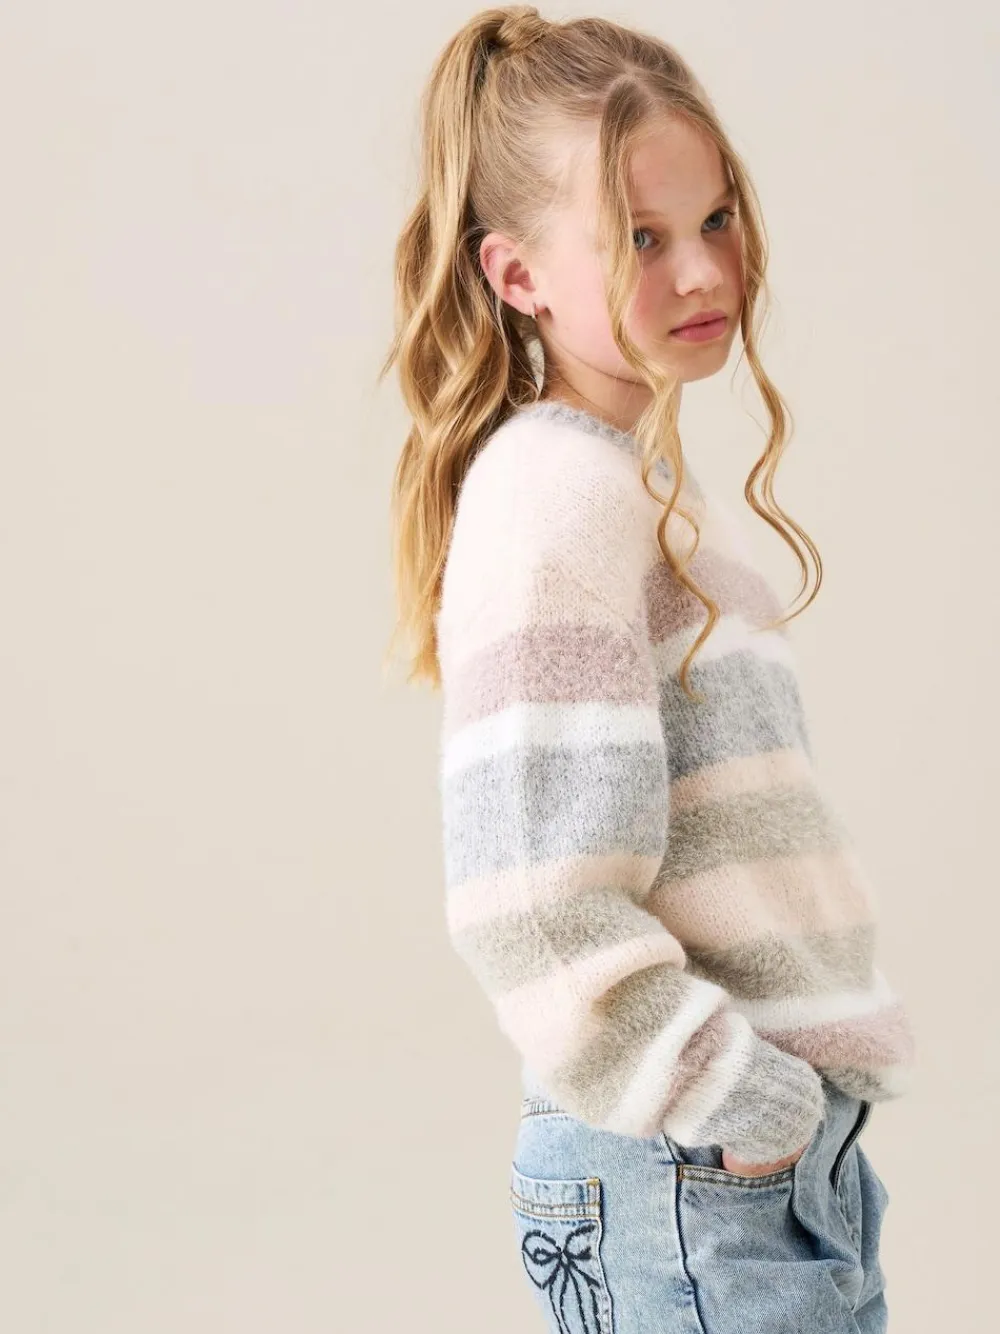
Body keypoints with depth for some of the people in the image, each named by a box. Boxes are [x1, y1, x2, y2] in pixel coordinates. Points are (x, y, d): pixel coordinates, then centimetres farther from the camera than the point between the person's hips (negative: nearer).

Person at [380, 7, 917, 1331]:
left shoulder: (633, 479, 13)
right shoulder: (557, 491, -17)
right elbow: (534, 908, -25)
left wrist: (796, 1105, 14)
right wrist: (744, 1109, -16)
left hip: (780, 1147, 9)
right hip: (694, 1187, -9)